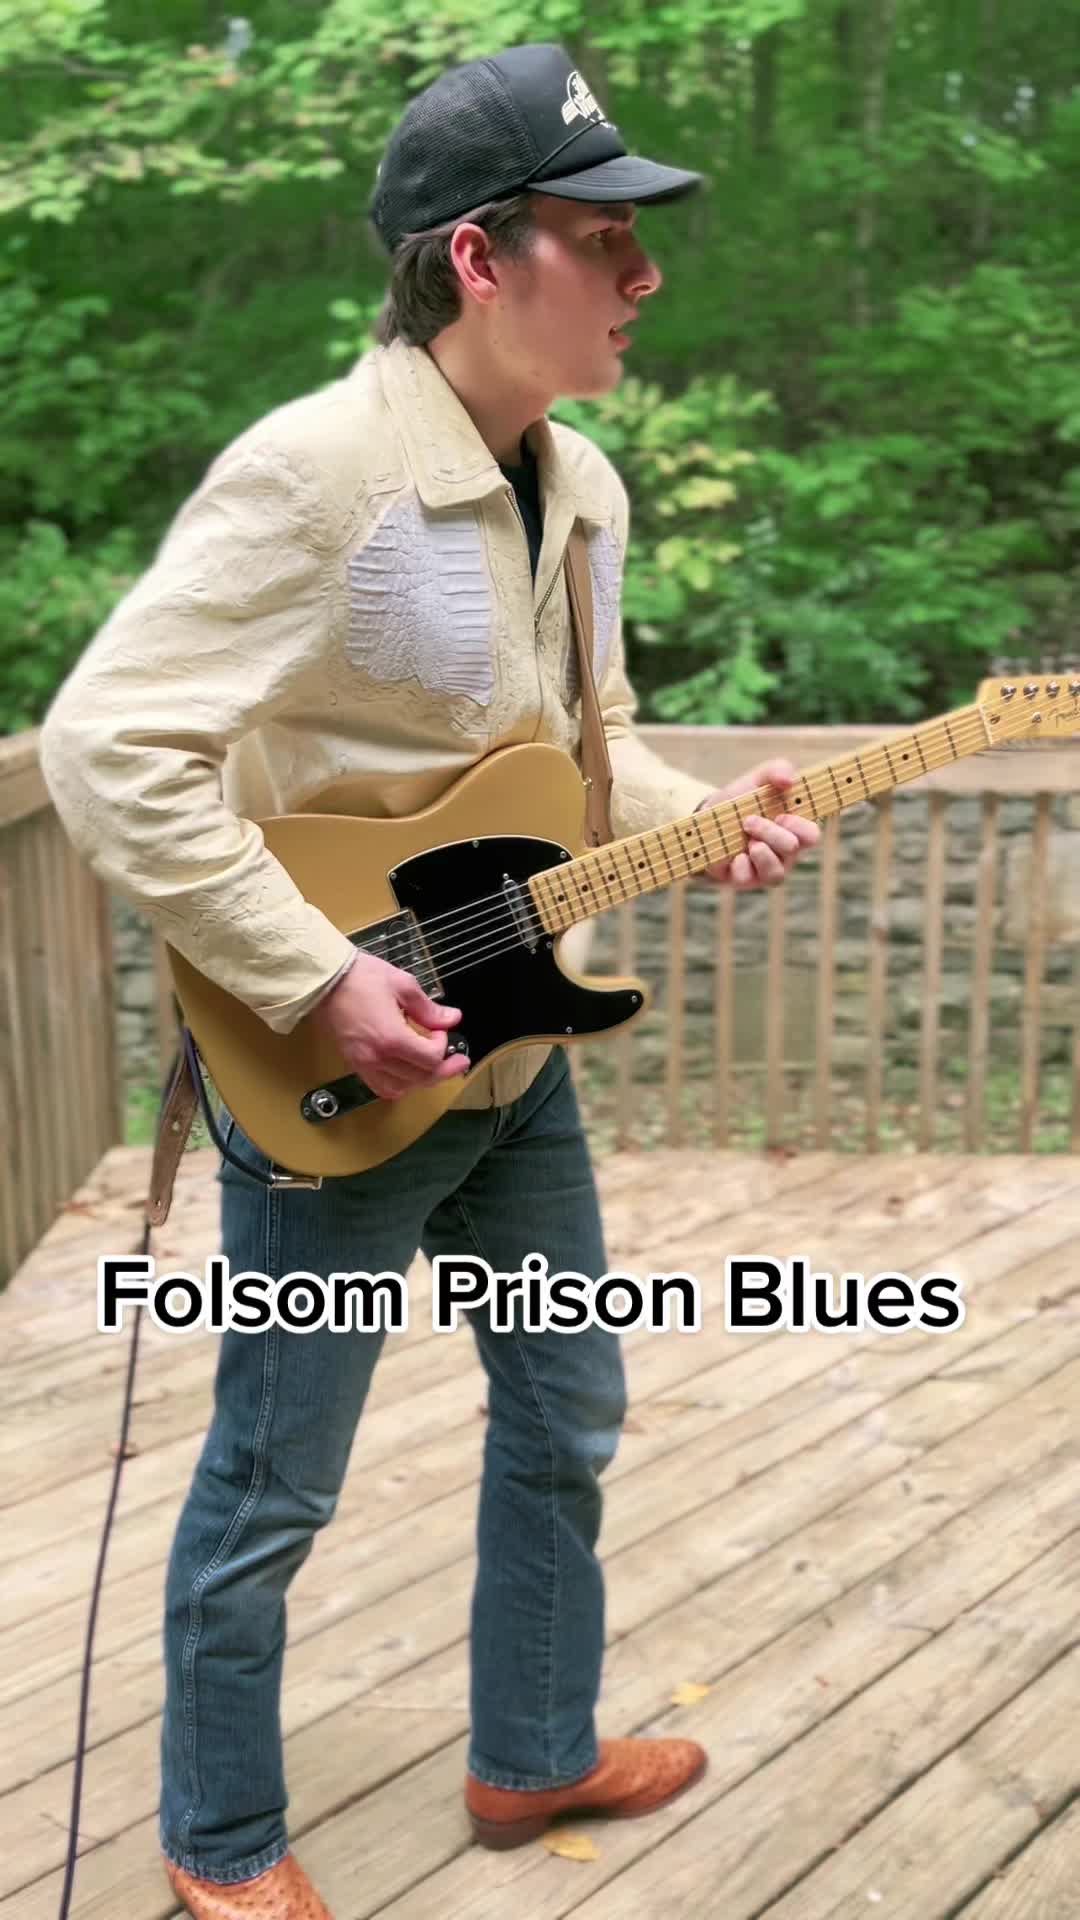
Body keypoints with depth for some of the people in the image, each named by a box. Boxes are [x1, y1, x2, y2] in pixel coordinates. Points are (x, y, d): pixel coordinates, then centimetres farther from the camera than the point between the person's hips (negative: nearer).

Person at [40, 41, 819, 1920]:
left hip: (513, 1046, 9)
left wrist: (704, 822, -2)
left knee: (566, 1418, 19)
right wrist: (317, 983, -25)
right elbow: (105, 744, -25)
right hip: (325, 1070, -8)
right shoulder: (312, 470, -21)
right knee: (274, 1482, 8)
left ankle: (535, 1756, 42)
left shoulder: (581, 484, 6)